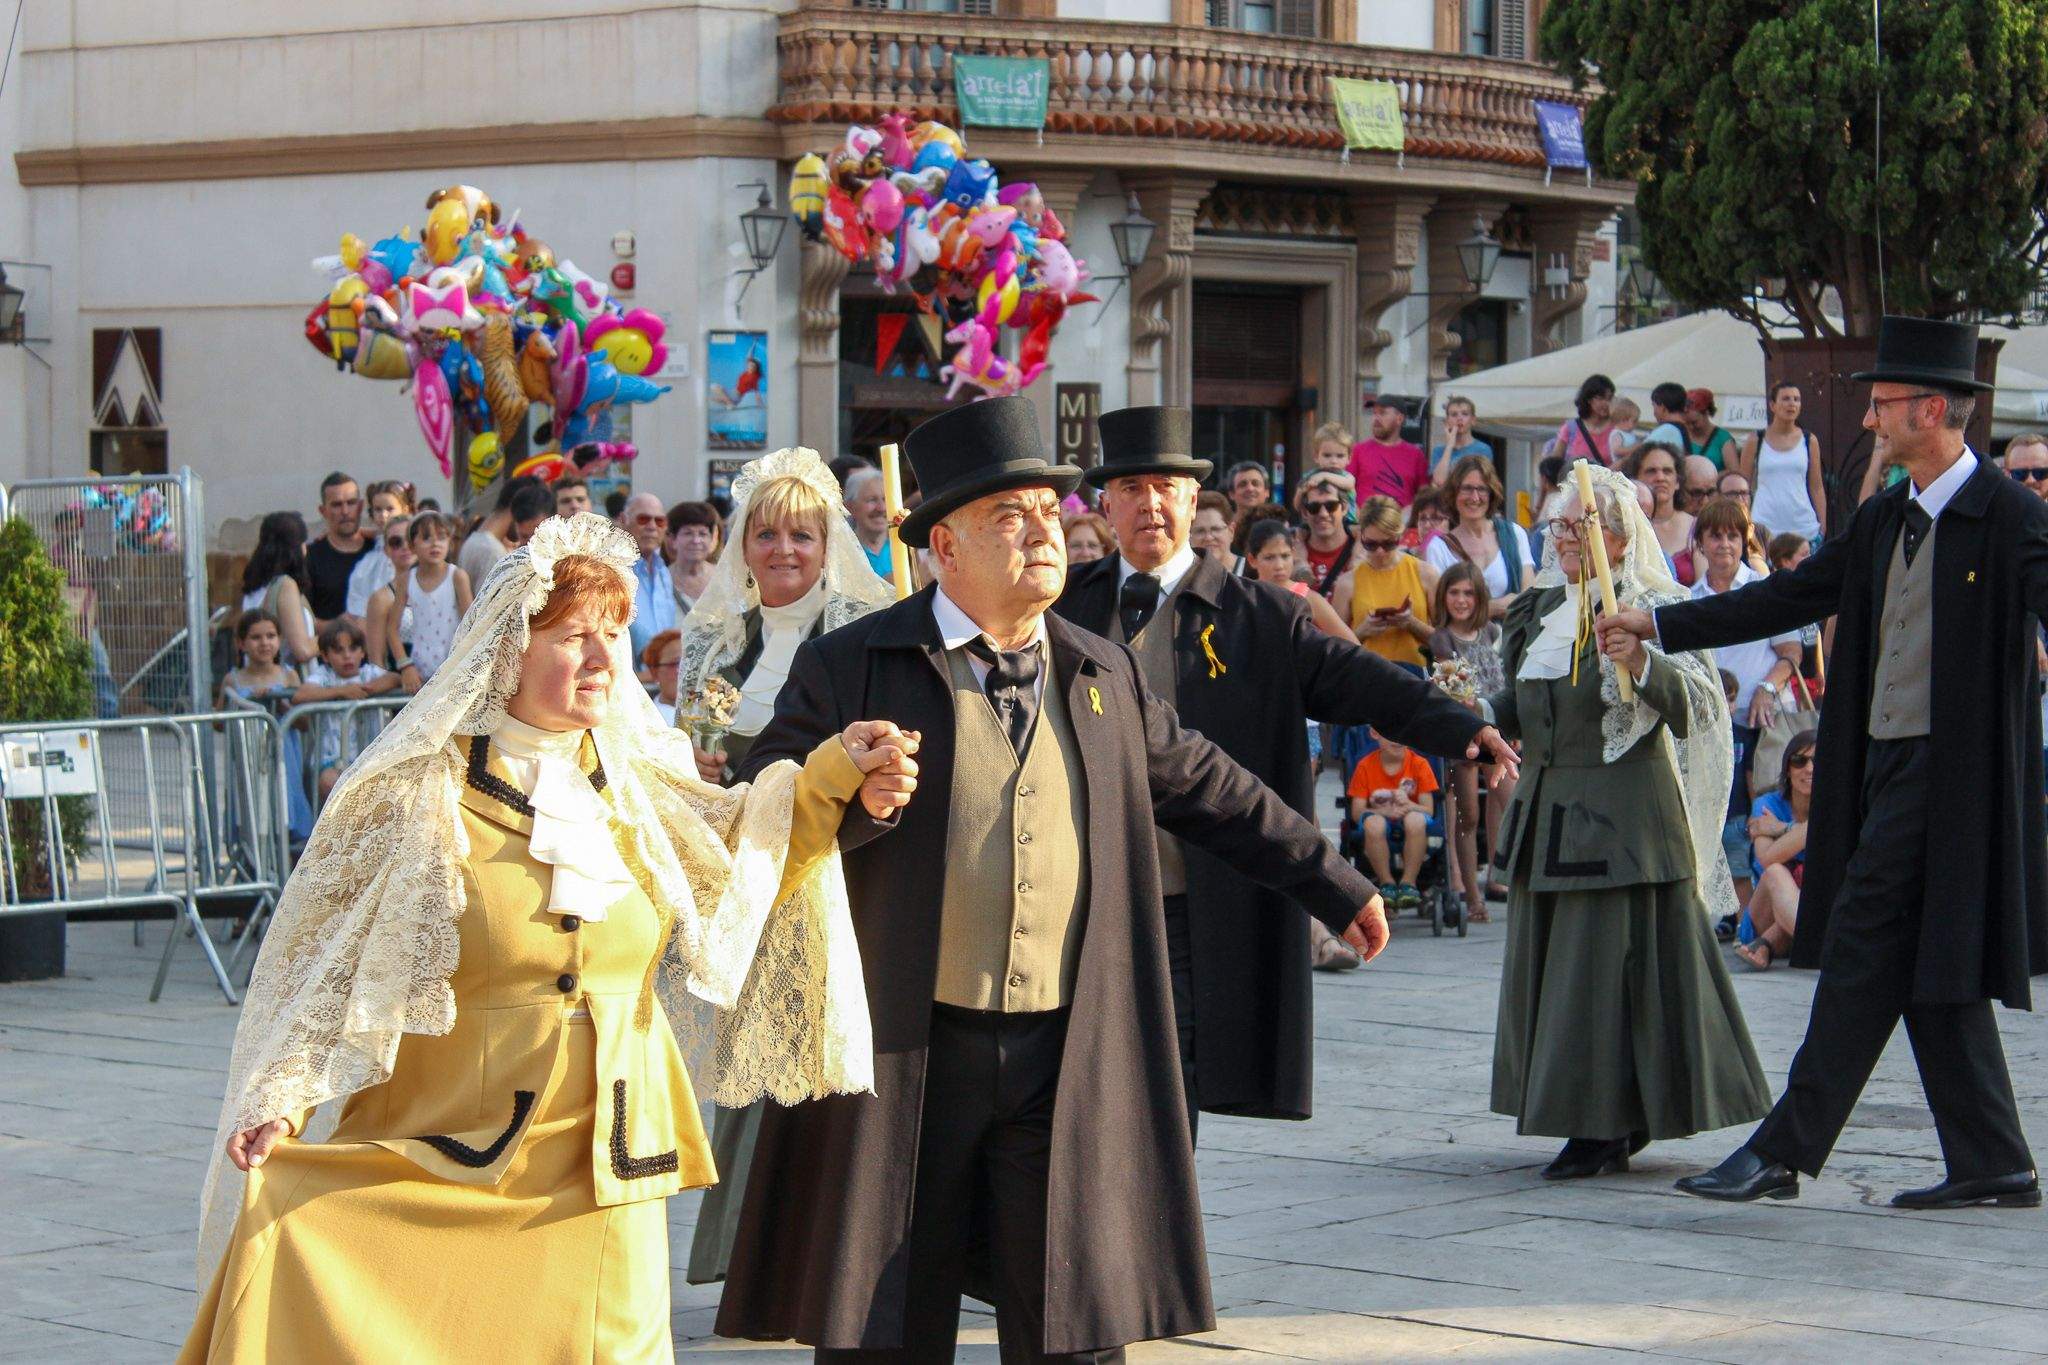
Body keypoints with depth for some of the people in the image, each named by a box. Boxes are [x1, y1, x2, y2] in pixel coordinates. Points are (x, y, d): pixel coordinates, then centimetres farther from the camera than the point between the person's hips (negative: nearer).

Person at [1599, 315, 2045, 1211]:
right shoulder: (1883, 520, 15)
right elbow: (1791, 598, 19)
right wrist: (1659, 625, 17)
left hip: (1947, 769, -8)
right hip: (1886, 762, 8)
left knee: (1863, 956, -6)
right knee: (1927, 969, 10)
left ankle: (1784, 1151, -2)